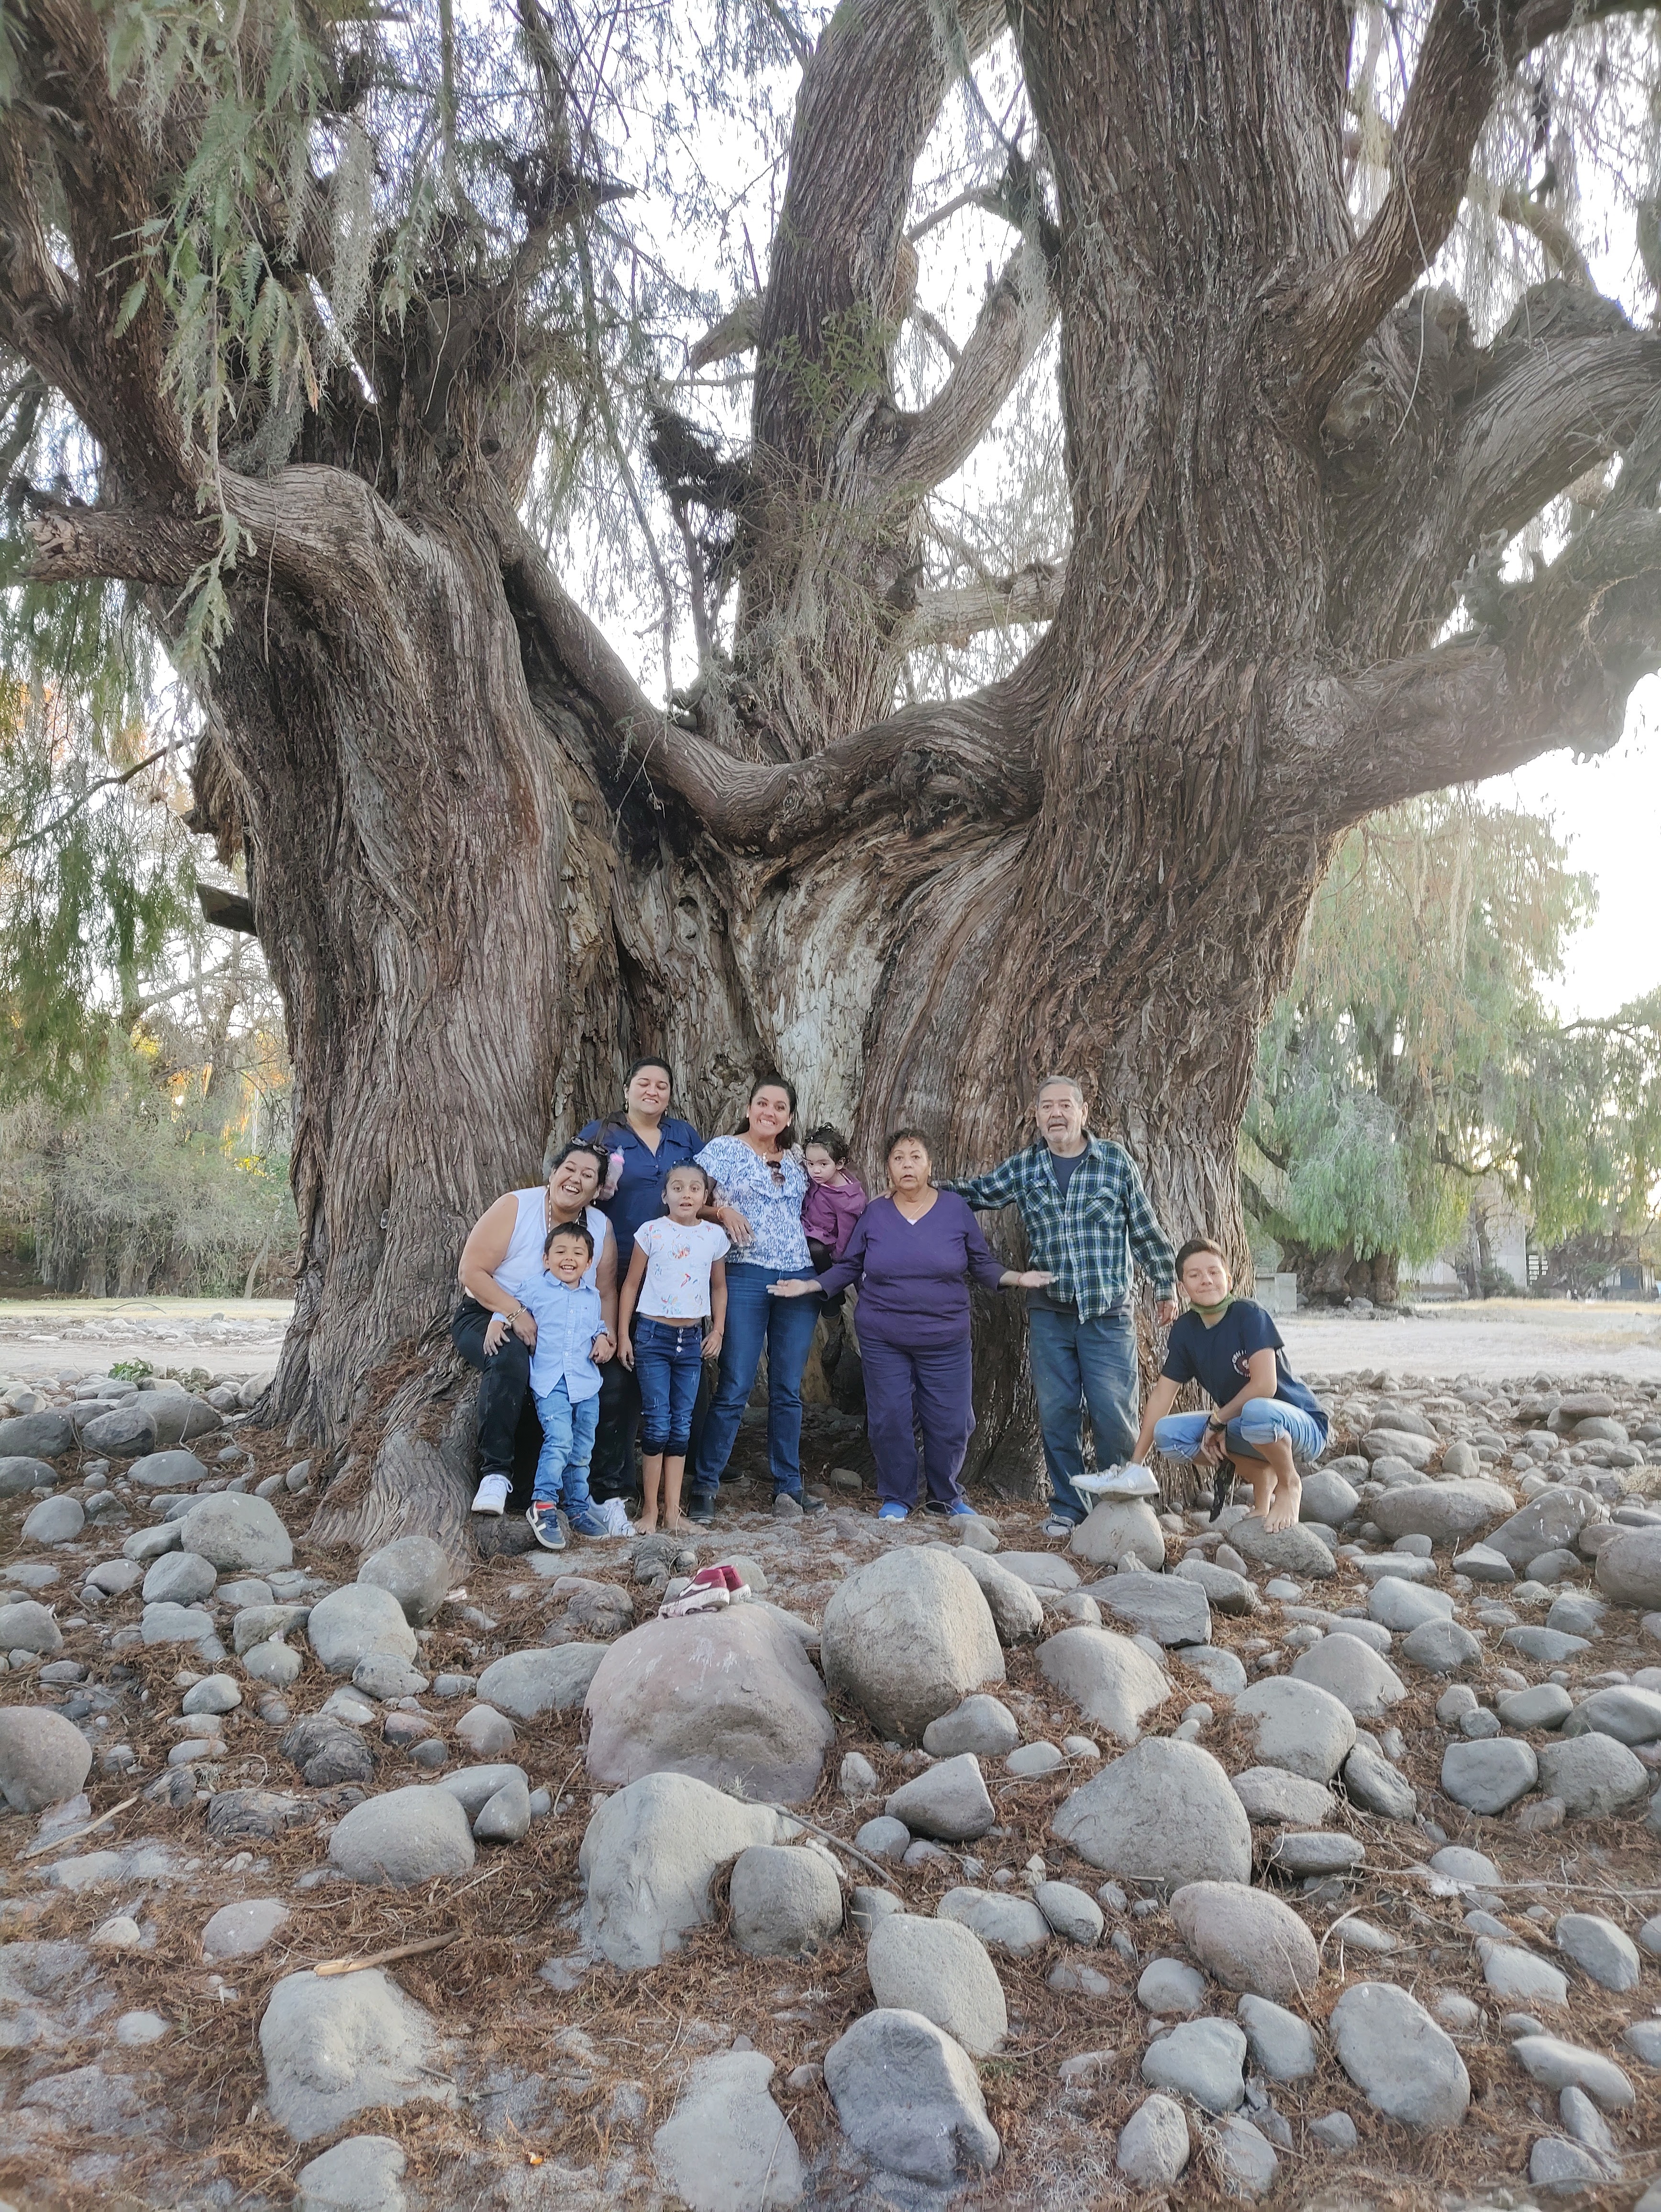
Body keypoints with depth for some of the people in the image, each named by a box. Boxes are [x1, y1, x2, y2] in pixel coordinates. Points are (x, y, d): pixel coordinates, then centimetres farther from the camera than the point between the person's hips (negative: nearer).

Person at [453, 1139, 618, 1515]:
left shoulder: (601, 1227, 2)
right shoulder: (515, 1207, -11)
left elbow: (606, 1291, 3)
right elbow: (471, 1271, -15)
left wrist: (607, 1335, -17)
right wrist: (516, 1314, -26)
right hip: (489, 1317, -4)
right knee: (511, 1357, -38)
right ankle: (495, 1472, -29)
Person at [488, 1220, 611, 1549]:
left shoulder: (592, 1297, 14)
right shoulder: (534, 1287, 3)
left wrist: (603, 1337, 5)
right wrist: (496, 1322, -5)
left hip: (586, 1382, 4)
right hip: (549, 1382, -4)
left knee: (582, 1449, 10)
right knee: (559, 1440, -22)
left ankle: (578, 1507, 24)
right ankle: (543, 1505, -13)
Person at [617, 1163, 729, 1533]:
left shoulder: (715, 1236, 4)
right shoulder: (651, 1232, -5)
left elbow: (719, 1287, 14)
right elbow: (631, 1284, 0)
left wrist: (718, 1331, 6)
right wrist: (623, 1335, -2)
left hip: (692, 1339, 3)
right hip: (653, 1335, -3)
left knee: (682, 1426, 7)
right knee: (658, 1424, -3)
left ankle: (673, 1511, 14)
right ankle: (650, 1509, 7)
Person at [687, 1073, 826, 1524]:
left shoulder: (796, 1160, 14)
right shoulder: (722, 1149, 1)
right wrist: (722, 1211, -19)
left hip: (800, 1279, 5)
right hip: (745, 1279, -4)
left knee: (788, 1390, 9)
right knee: (734, 1389, -6)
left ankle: (788, 1485, 18)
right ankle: (703, 1486, 5)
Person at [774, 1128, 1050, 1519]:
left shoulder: (955, 1209, 1)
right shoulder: (874, 1214, 3)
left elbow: (982, 1264, 7)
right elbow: (849, 1267, 10)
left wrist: (1017, 1278, -8)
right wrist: (809, 1286, 1)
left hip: (945, 1340, 0)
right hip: (883, 1340, 0)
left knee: (950, 1422, 2)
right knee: (889, 1420, 1)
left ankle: (947, 1497, 25)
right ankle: (896, 1497, 22)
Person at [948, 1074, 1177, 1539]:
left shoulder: (1115, 1160, 0)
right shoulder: (1022, 1169, 5)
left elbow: (1146, 1230, 6)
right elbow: (972, 1192, 17)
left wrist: (1166, 1286, 10)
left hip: (1108, 1313, -2)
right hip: (1048, 1313, 2)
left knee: (1113, 1413, -4)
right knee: (1056, 1413, 6)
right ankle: (1067, 1507, 21)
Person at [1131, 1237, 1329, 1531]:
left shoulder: (1250, 1314, -19)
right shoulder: (1184, 1329, -2)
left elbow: (1264, 1385, -28)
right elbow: (1162, 1394, 0)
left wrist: (1217, 1419, -15)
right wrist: (1134, 1463, -3)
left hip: (1303, 1426, -6)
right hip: (1239, 1424, 6)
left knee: (1257, 1411, -40)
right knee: (1166, 1434, -13)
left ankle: (1289, 1484, -7)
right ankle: (1260, 1472, 5)